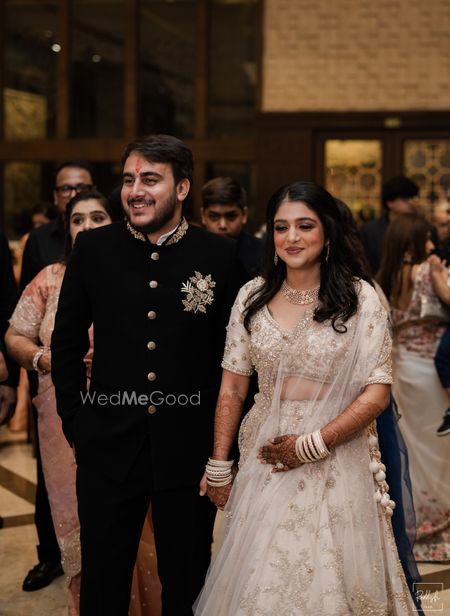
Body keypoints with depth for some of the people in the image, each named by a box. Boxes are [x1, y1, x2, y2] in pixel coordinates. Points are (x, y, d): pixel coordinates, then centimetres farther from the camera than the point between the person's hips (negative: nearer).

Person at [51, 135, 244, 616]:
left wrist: (222, 441, 1)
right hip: (109, 448, 1)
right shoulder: (92, 249, -1)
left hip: (189, 450, -1)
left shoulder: (218, 256, -5)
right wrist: (75, 422, 4)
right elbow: (66, 342, 7)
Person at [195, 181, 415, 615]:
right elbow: (231, 388, 5)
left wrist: (313, 445, -15)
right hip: (264, 457, 3)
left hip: (336, 462, -2)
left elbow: (378, 392, -9)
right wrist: (219, 466, 1)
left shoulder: (360, 297, -6)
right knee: (260, 579, 9)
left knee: (330, 580, 4)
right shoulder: (252, 296, 3)